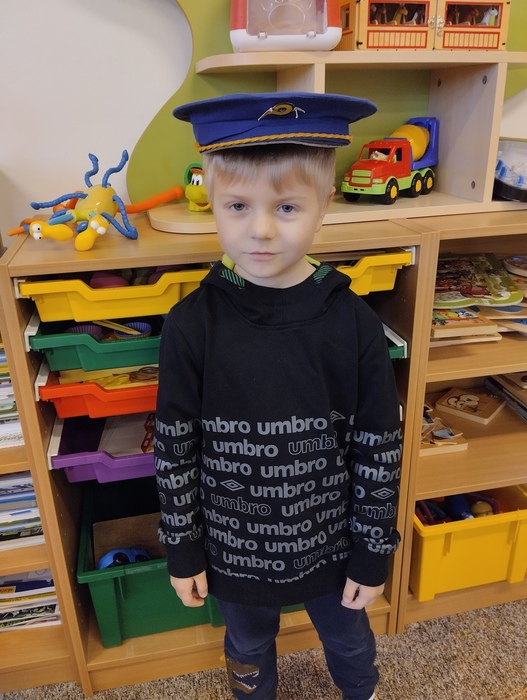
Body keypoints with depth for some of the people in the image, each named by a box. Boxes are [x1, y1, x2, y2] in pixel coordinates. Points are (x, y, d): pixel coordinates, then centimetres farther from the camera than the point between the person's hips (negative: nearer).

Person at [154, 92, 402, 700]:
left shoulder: (353, 324, -19)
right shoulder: (191, 325, -19)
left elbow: (378, 450, -10)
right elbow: (175, 449, -9)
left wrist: (373, 554, -3)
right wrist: (182, 550, -2)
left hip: (329, 540, 1)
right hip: (234, 544, 0)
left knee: (349, 640, 29)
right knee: (248, 648, 28)